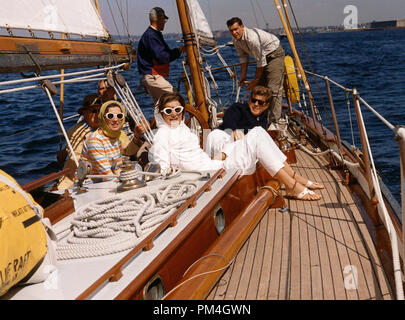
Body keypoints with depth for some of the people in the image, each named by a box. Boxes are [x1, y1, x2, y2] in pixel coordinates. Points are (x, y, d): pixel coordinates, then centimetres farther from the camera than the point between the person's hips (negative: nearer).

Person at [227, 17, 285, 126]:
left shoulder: (252, 38, -33)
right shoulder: (236, 40, -7)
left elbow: (261, 61, -26)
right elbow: (243, 57, 7)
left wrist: (255, 81, -15)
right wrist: (243, 77, 4)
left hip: (275, 54, -9)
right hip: (263, 56, 9)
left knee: (273, 89, -17)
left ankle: (274, 123, -16)